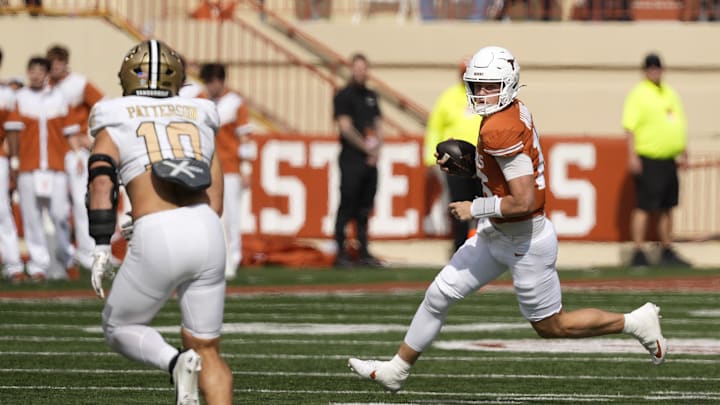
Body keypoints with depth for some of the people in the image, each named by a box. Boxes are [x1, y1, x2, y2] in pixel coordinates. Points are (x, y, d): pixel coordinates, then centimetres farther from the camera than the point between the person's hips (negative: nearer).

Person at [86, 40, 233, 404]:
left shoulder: (114, 124, 13)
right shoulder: (199, 120, 23)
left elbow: (101, 183, -5)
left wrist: (100, 248, -9)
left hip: (157, 239, -3)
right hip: (208, 235, 3)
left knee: (119, 328, 18)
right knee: (207, 350, 14)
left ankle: (174, 362, -12)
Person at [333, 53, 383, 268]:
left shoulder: (371, 96, 17)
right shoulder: (344, 96, -4)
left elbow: (378, 125, 18)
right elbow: (345, 127, -11)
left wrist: (376, 149, 1)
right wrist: (366, 147, -8)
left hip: (370, 160, 6)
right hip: (351, 159, -6)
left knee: (364, 208, 9)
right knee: (347, 206, -7)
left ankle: (364, 252, 12)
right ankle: (341, 253, -5)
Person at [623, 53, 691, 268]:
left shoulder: (670, 93, 16)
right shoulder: (639, 94, -6)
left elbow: (679, 126, 24)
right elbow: (630, 126, -12)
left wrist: (682, 153, 19)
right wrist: (632, 156, -20)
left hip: (669, 160, 8)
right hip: (649, 160, -8)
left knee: (667, 207, 12)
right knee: (644, 207, -8)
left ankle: (667, 252, 20)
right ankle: (638, 254, -7)